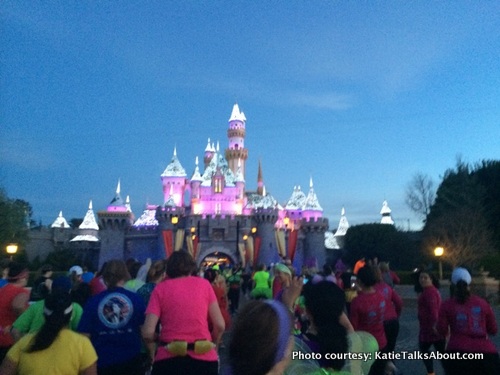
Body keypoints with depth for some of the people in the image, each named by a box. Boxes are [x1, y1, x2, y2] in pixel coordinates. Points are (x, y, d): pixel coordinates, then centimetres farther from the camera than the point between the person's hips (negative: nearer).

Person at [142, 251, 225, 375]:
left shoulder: (161, 288, 0)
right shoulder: (204, 284, 2)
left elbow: (147, 332, -9)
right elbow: (220, 325, 0)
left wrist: (153, 350, 11)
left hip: (168, 358, -1)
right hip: (203, 357, 1)